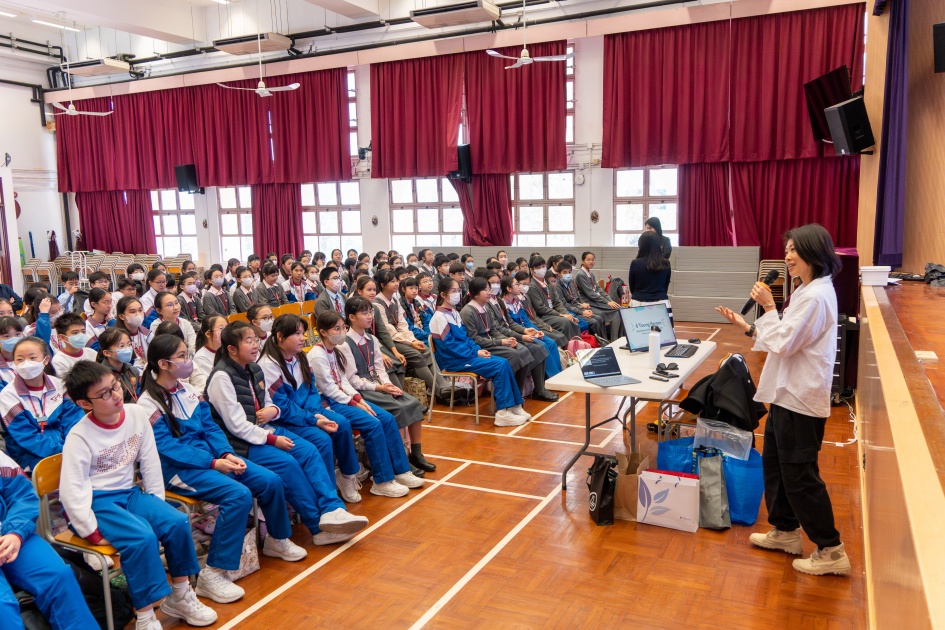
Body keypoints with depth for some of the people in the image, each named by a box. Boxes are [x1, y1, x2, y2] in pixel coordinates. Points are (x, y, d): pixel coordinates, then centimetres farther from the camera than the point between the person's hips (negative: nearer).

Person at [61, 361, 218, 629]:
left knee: (177, 522, -14)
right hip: (96, 501, -5)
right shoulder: (79, 436, -19)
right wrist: (92, 533, -20)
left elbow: (150, 461, 3)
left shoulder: (137, 414, -5)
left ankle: (179, 597, 6)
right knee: (142, 537, -29)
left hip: (129, 493, 6)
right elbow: (71, 490, -21)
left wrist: (156, 502, 3)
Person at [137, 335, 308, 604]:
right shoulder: (148, 405, -11)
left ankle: (277, 541, 22)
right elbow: (168, 447, -17)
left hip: (210, 456, 7)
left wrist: (227, 454, -9)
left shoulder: (188, 391, 10)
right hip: (179, 469, -7)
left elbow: (210, 428, 9)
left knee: (271, 481, -5)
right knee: (239, 495, -30)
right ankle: (212, 574, -20)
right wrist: (213, 463, -23)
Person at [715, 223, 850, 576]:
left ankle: (830, 551, 12)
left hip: (800, 400, -10)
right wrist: (746, 326, 13)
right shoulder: (807, 291, 12)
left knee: (800, 475, -1)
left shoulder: (816, 297, -21)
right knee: (774, 464, 18)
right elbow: (784, 341, 17)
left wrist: (768, 306, -14)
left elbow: (783, 344, -21)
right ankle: (785, 531, 32)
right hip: (787, 395, 10)